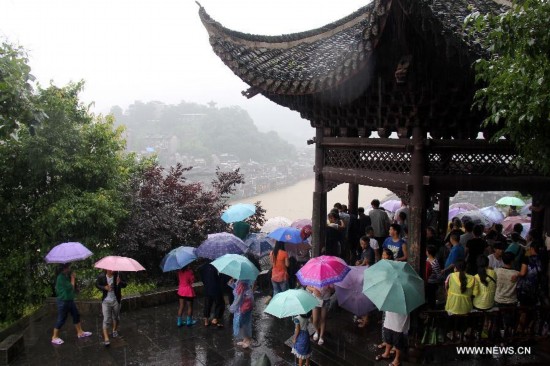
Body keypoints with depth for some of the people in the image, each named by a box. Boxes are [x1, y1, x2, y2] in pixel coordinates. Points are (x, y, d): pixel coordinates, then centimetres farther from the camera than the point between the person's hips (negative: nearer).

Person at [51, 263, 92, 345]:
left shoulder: (67, 276, 7)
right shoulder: (61, 277, -22)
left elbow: (74, 286, 11)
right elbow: (71, 287, -22)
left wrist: (73, 278, -1)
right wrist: (73, 278, -12)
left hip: (70, 300, 9)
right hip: (63, 301, -9)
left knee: (76, 315, 15)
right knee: (61, 319, 1)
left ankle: (80, 332, 27)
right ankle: (54, 337, 15)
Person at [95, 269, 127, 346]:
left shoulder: (117, 276, -14)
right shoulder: (101, 277, -13)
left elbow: (124, 285, -14)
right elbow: (97, 284, 4)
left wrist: (119, 283, -38)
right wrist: (104, 287, -16)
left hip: (115, 301, 1)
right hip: (106, 301, -1)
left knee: (116, 317, 19)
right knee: (106, 319, -8)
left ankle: (115, 330, 46)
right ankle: (106, 339, -7)